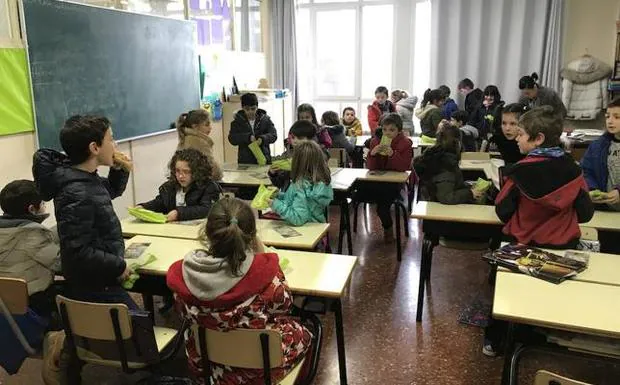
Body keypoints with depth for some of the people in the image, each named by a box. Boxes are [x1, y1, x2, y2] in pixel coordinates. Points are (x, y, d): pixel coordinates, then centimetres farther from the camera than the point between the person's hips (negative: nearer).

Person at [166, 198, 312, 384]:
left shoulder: (182, 271, -22)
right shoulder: (264, 271, -32)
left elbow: (187, 314, -1)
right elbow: (284, 305, -10)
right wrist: (263, 257, -11)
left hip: (202, 363, 4)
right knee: (302, 334, 27)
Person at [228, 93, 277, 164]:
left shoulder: (265, 119, 6)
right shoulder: (238, 121, 6)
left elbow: (273, 135, -3)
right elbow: (232, 138, -5)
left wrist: (263, 138, -24)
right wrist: (248, 137, -21)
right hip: (244, 162, 0)